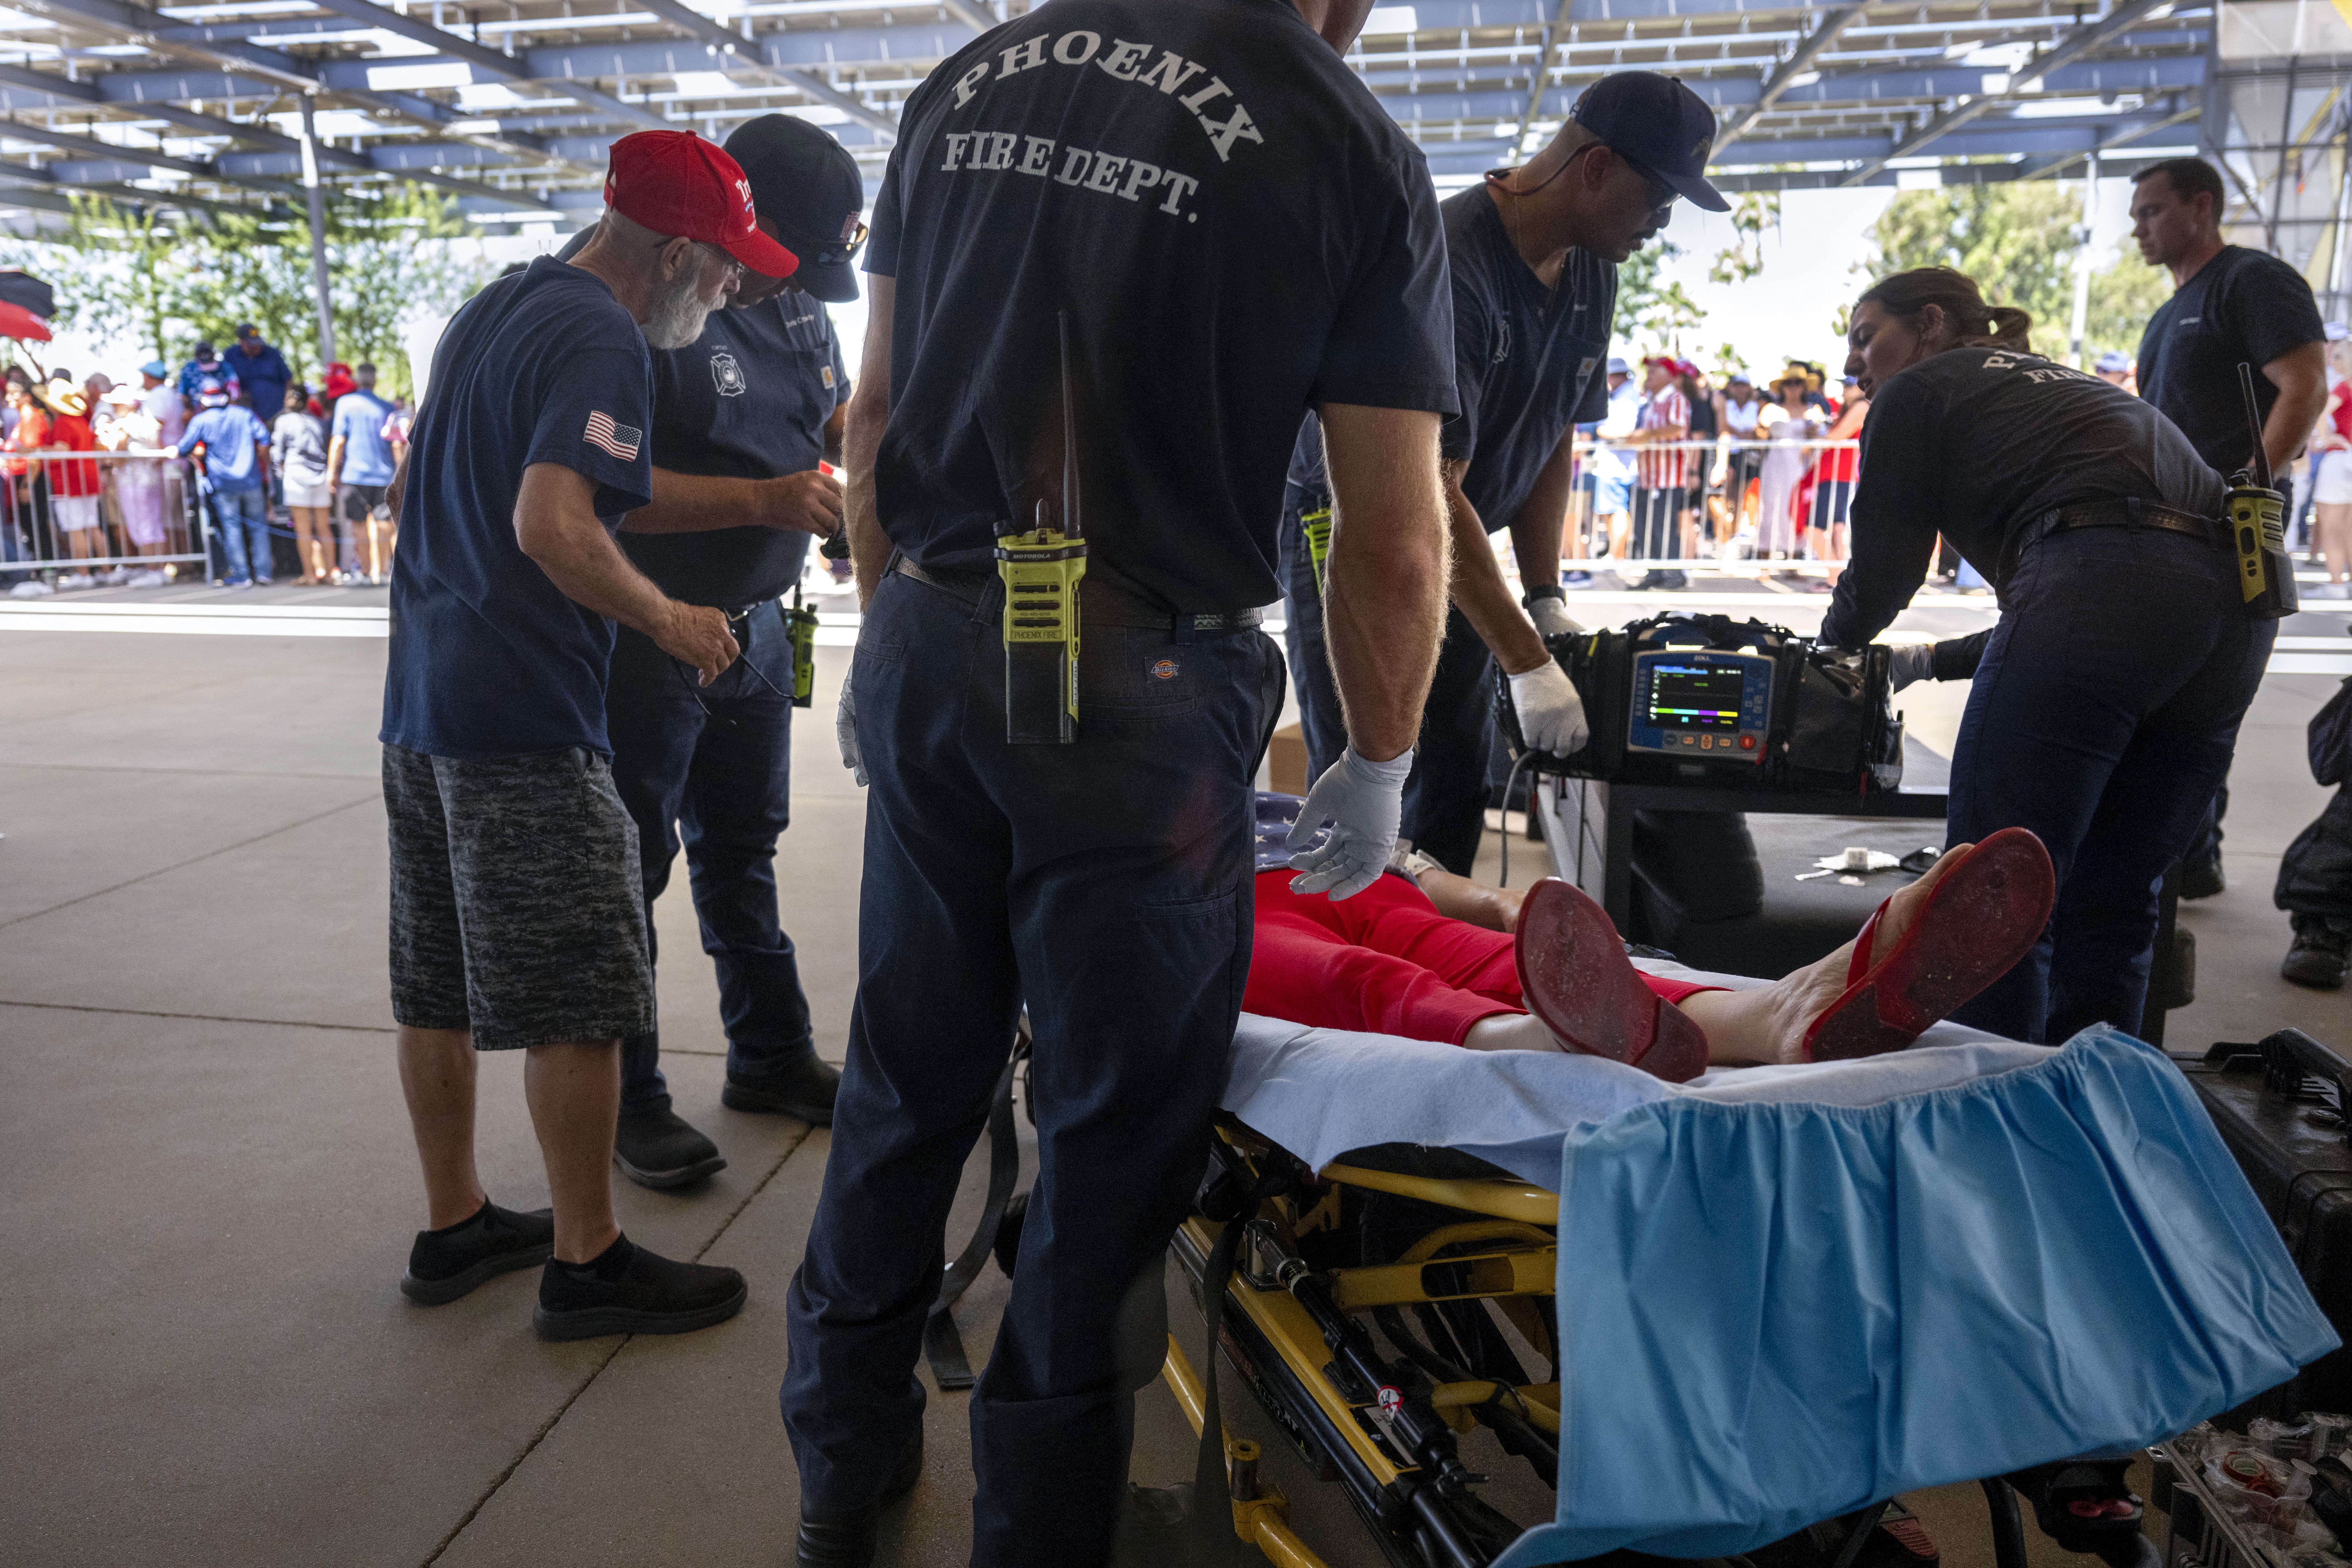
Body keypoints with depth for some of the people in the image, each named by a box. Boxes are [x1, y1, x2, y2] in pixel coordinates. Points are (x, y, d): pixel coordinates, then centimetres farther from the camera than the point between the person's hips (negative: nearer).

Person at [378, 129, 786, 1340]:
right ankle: (587, 1262, 11)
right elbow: (551, 525, -26)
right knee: (577, 1004, 0)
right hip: (521, 720, -10)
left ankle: (452, 1226, 29)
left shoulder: (490, 311, 17)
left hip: (420, 701, 10)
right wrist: (670, 621, -13)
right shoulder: (602, 341, -14)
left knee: (439, 989, 16)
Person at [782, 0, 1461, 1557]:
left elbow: (876, 407, 11)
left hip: (924, 656, 6)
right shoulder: (1352, 145, -5)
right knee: (1115, 1132, 11)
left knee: (908, 1080, 19)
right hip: (1135, 696, -5)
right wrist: (1376, 769, 7)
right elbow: (1396, 543, -6)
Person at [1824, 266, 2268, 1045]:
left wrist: (1826, 649, 34)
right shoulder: (2063, 384, 37)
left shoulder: (1916, 392, 15)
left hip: (2104, 587, -8)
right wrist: (1934, 661, 47)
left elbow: (1882, 573, 14)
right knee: (2108, 901, 14)